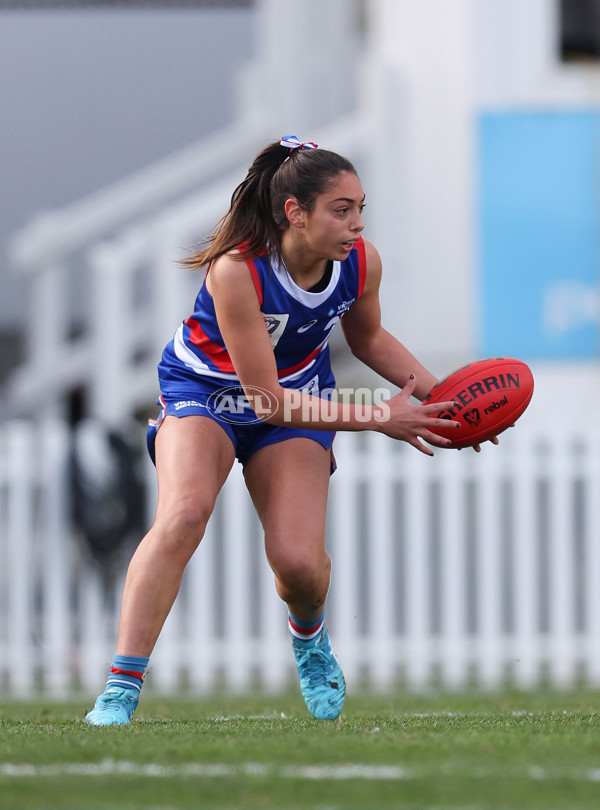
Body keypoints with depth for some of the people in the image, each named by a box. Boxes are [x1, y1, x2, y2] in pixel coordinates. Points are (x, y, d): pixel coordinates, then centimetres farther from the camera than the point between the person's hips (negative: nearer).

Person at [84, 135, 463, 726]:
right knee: (184, 513, -31)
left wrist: (434, 391, -7)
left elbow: (367, 337, 7)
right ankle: (120, 688, -27)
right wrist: (379, 418, -29)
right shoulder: (236, 271, -34)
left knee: (298, 561, -13)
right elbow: (268, 403, -29)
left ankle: (308, 634, 27)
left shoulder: (361, 262, -18)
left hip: (299, 392, 4)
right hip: (206, 386, -4)